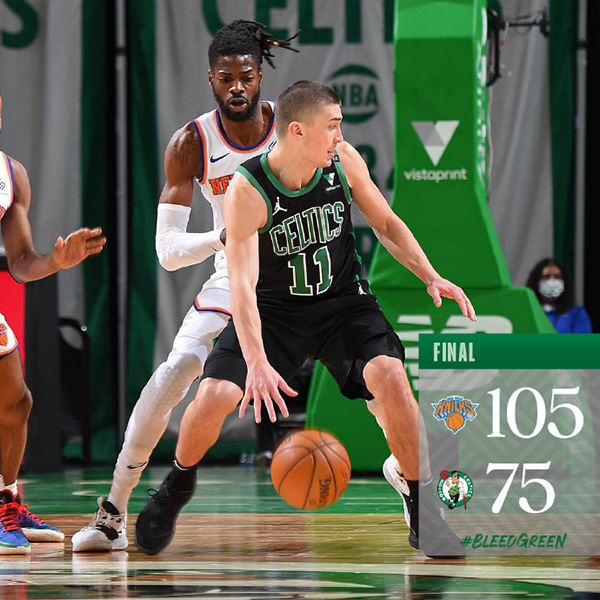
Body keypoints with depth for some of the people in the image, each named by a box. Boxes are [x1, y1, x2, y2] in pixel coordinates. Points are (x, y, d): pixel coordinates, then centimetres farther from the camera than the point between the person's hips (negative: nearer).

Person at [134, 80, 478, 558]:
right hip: (273, 309, -2)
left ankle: (422, 514, -8)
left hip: (342, 300, 2)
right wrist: (257, 364, -45)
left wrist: (432, 277, -10)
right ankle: (178, 485, 17)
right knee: (213, 397, -17)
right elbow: (242, 285, -32)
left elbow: (387, 223, 4)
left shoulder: (344, 161, -13)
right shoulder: (247, 191, -26)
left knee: (389, 376, -22)